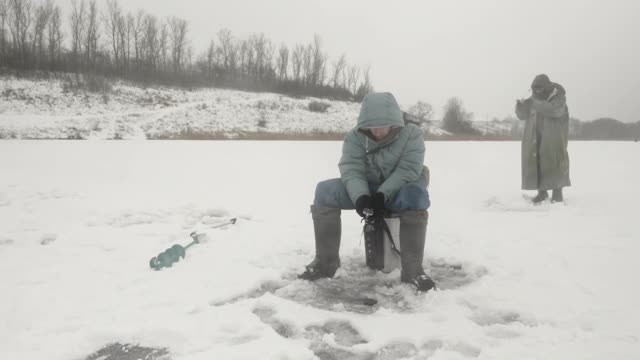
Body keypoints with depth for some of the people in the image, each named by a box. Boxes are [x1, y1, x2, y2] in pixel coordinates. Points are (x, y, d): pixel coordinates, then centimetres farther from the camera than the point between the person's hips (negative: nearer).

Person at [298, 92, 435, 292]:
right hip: (366, 189, 2)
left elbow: (408, 170, -22)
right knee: (325, 191, -22)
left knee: (415, 195, -39)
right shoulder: (354, 136, -8)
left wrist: (383, 195, -35)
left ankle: (413, 269, -29)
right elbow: (351, 170, -18)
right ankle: (325, 262, -13)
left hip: (399, 190, -2)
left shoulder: (412, 133, -13)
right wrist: (360, 196, -38)